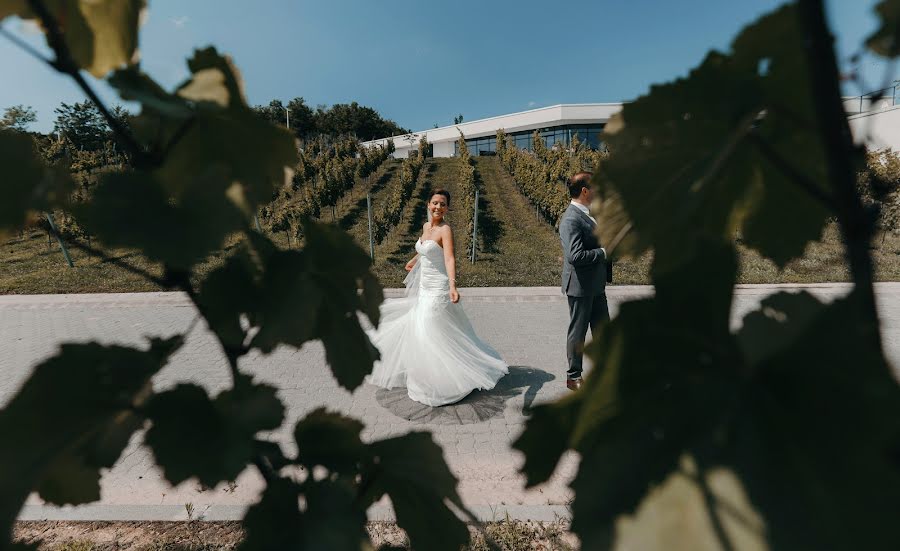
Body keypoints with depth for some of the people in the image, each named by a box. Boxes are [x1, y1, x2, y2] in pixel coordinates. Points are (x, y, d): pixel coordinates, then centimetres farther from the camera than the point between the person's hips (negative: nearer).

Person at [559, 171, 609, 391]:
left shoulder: (587, 213, 10)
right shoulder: (570, 219, -21)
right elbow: (576, 255, -29)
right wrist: (605, 252, -17)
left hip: (596, 285, 9)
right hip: (580, 286, -9)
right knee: (578, 331, 5)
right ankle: (573, 377, 23)